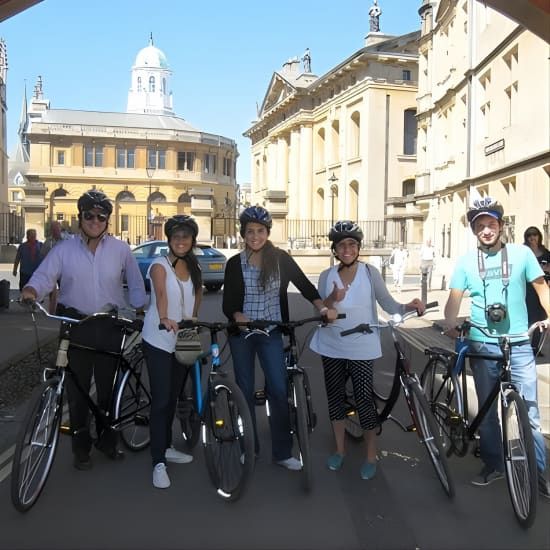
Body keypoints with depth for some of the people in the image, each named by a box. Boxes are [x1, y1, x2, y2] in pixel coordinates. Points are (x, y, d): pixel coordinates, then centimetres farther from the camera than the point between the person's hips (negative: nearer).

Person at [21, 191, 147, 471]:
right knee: (77, 389, 4)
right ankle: (81, 447, 18)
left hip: (109, 326, 1)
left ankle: (107, 439, 28)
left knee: (108, 386, 11)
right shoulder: (63, 250, 0)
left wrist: (142, 311, 7)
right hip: (75, 325, -1)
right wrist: (32, 289, -30)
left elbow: (135, 282, 11)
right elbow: (44, 275, -9)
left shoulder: (120, 249, 4)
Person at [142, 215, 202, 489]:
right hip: (158, 341, -6)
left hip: (182, 340, 6)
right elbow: (161, 294, -31)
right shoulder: (160, 265, -13)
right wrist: (164, 318, -48)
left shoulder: (193, 267, 6)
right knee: (161, 400, -7)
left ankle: (166, 447, 31)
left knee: (173, 398, 16)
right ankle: (159, 463, -2)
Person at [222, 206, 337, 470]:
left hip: (271, 333, 0)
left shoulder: (280, 259, -3)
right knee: (245, 390, 8)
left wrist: (323, 307, -18)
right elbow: (228, 304, -5)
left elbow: (304, 285, -3)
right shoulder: (235, 264, -3)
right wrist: (238, 317, -26)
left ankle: (282, 452, 7)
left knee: (279, 390, -6)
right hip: (241, 333, 1)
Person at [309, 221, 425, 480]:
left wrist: (409, 306, -28)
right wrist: (332, 299, -20)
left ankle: (370, 456, 14)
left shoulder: (370, 272, -4)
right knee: (335, 397, 11)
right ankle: (340, 449, 29)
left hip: (361, 347, -3)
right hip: (332, 347, 3)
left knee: (364, 399, -3)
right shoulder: (327, 276, 2)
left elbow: (388, 304, -9)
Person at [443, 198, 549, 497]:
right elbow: (455, 298, -1)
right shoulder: (466, 261, 1)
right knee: (487, 411, 12)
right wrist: (451, 324, -20)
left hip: (519, 345, -1)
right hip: (482, 346, 2)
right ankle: (493, 465, 27)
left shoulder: (521, 253, -1)